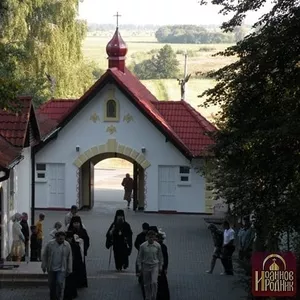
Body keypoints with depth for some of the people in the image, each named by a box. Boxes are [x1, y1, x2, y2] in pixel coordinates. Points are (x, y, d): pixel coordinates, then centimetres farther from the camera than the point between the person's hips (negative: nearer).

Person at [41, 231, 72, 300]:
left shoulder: (67, 245, -5)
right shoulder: (50, 244, -6)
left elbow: (69, 258, 2)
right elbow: (45, 255, 3)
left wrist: (69, 270, 3)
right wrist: (44, 266, 3)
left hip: (61, 269, -1)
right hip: (51, 268, 1)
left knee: (60, 283, -13)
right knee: (51, 284, 10)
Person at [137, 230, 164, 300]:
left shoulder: (158, 246, -5)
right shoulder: (143, 246, -7)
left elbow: (160, 257, 6)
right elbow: (139, 257, 2)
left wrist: (160, 266, 7)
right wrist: (139, 267, 0)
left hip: (155, 266, -1)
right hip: (146, 266, 1)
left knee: (154, 282, -16)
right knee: (146, 284, 8)